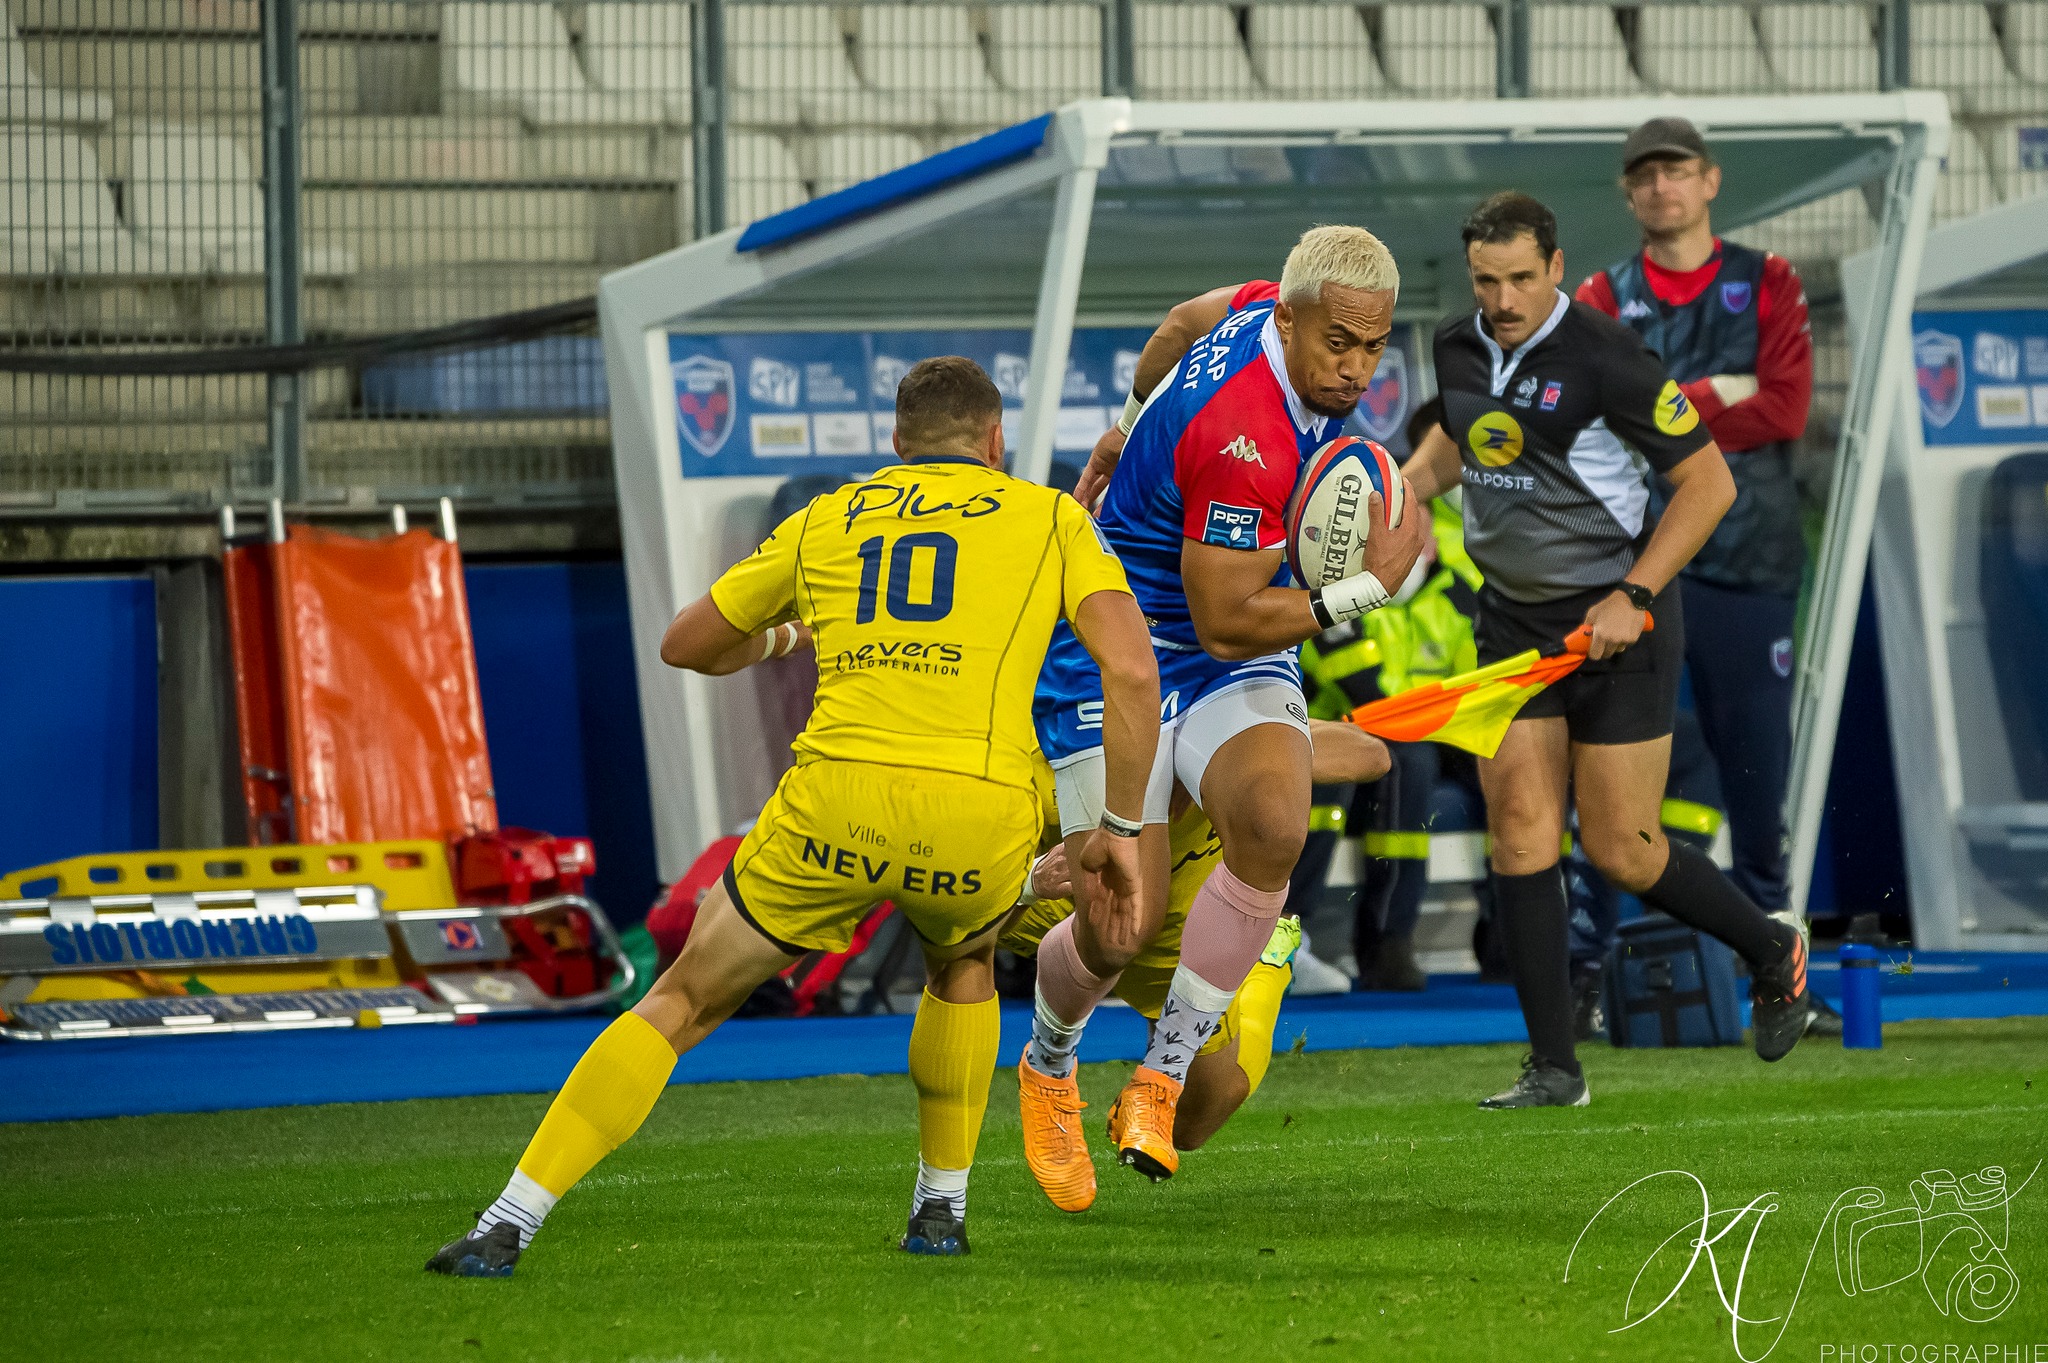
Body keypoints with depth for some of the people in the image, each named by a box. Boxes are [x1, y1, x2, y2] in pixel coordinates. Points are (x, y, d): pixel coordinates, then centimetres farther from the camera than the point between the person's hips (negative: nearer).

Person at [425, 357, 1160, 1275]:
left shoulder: (829, 520, 25)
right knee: (962, 963, 36)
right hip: (980, 813, 0)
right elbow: (1131, 669, 4)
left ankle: (508, 1224, 5)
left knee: (683, 1003, 14)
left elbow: (686, 643, 35)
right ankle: (942, 1207, 35)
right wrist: (1120, 830, 11)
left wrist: (781, 638, 55)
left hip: (838, 790, 0)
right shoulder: (1049, 517, 19)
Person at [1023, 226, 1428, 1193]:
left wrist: (1132, 443, 33)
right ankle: (1047, 1067, 27)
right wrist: (1366, 588, -19)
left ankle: (1160, 1080, -11)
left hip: (1237, 672, 7)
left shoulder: (1270, 310, -5)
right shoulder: (1246, 439, -31)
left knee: (1272, 825, -25)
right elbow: (1226, 623, -23)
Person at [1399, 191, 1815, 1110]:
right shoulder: (1458, 349, 2)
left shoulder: (1603, 359, -18)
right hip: (1513, 618, 6)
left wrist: (1634, 596, -18)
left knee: (1621, 851, -4)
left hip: (1615, 618, -6)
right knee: (1519, 823, -6)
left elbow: (1708, 481, -14)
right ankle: (1553, 1067, -1)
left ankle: (1772, 952, 24)